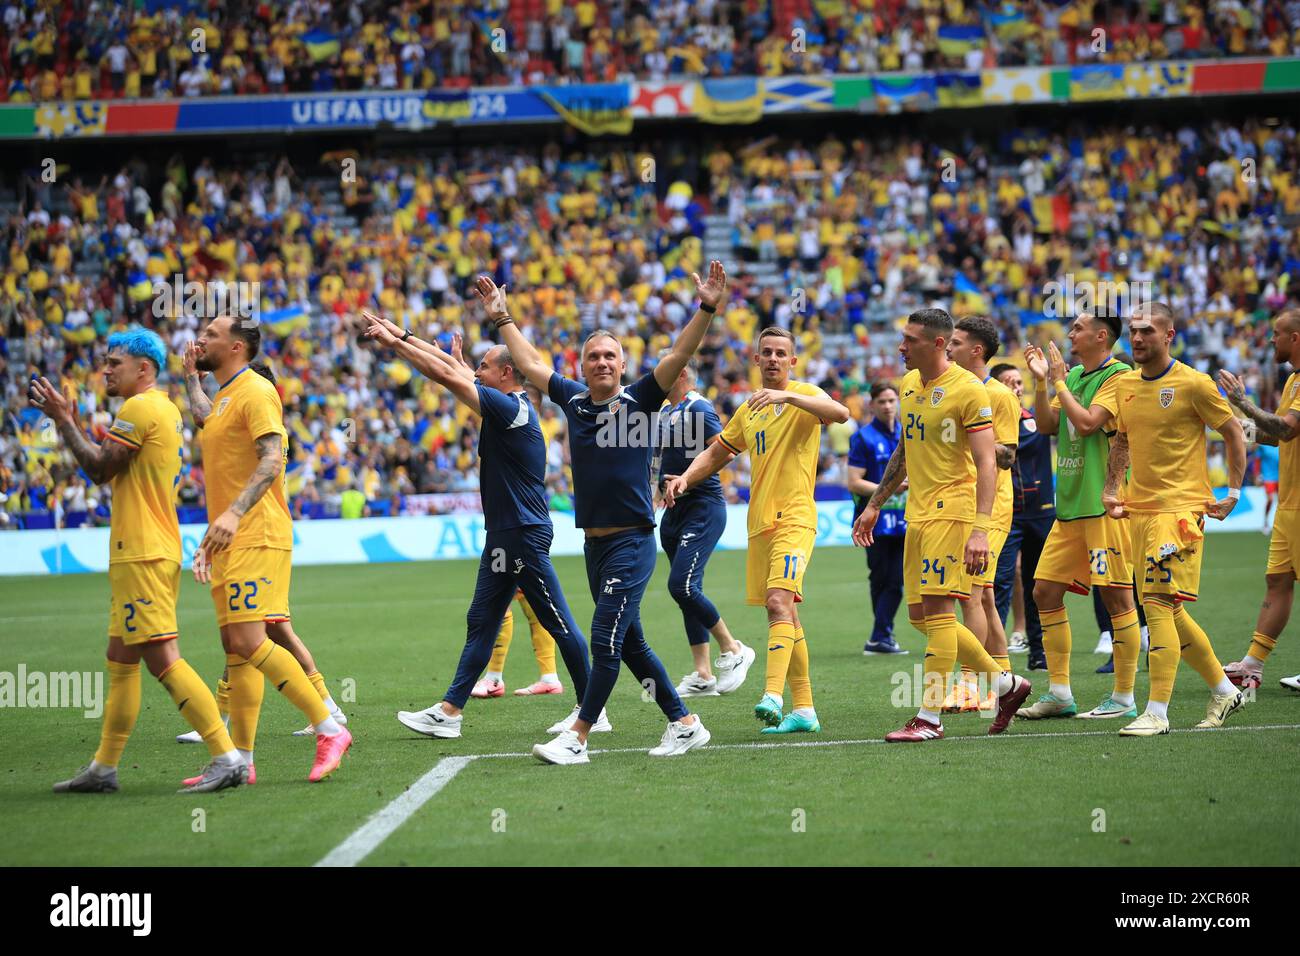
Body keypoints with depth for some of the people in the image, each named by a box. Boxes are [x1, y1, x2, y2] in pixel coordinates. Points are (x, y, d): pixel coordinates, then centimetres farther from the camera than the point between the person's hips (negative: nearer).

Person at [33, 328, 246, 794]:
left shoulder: (140, 408, -12)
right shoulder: (164, 408, 19)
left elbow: (100, 469, -12)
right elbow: (107, 466, 21)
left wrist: (64, 421, -4)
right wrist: (69, 420, 18)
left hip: (141, 554, -11)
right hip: (150, 550, 11)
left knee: (163, 659, -14)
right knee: (120, 662, 14)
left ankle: (228, 758, -19)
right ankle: (103, 768, 20)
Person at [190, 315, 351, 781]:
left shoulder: (255, 391, -8)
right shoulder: (222, 399, 22)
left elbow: (272, 458, -20)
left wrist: (233, 515, -32)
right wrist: (210, 538, 23)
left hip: (256, 538, -10)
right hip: (230, 541, 10)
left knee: (249, 641, -18)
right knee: (235, 646, 6)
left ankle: (329, 729, -13)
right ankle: (239, 760, 7)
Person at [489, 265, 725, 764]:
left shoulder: (638, 400, -5)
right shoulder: (573, 399, 8)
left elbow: (679, 356, -15)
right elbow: (530, 363, 21)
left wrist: (706, 310, -26)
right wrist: (502, 319, 26)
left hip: (632, 541, -6)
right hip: (594, 543, 6)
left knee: (605, 638, -10)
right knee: (630, 643, 11)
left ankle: (576, 738, -8)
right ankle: (684, 724, 20)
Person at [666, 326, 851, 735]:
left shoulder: (803, 395, -2)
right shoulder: (749, 409, 19)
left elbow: (840, 413, -24)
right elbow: (715, 454, 27)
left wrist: (787, 396, -33)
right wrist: (685, 478, 8)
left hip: (794, 519, -8)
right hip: (759, 524, 8)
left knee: (780, 602, -24)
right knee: (782, 614, 9)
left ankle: (773, 696, -35)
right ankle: (803, 709, 14)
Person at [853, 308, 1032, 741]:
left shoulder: (968, 389, -13)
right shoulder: (909, 384, 12)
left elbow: (986, 462, -17)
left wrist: (980, 528, -26)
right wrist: (875, 505, 25)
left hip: (952, 510, -9)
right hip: (918, 513, 9)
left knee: (936, 610, -10)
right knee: (920, 615, 9)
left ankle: (929, 718, -5)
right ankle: (1006, 684, 21)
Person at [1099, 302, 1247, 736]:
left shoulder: (1192, 383, -8)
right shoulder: (1124, 384, 10)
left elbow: (1233, 434, 1)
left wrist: (1234, 492, -2)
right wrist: (1111, 489, 10)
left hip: (1180, 507, -7)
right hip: (1138, 509, 7)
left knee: (1159, 602, -16)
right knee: (1168, 610, 12)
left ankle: (1157, 712, -16)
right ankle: (1224, 690, 28)